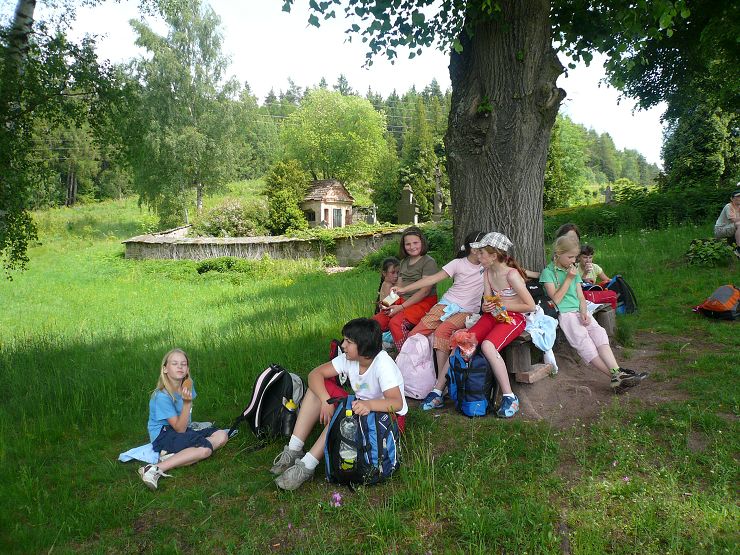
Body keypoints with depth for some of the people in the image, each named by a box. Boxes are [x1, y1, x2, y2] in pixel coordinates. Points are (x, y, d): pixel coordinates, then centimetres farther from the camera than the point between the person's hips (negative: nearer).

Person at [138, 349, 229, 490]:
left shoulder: (188, 385, 1)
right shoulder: (162, 396, -20)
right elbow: (180, 429, -21)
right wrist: (187, 403, -31)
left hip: (182, 431, 8)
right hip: (163, 436, -8)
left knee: (222, 436, -9)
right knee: (205, 448, -29)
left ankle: (174, 455, -19)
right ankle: (156, 469, -31)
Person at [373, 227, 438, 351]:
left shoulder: (429, 262, -7)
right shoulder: (404, 262, 18)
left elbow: (425, 291, -14)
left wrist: (402, 307, -18)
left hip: (423, 303, -7)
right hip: (403, 301, 7)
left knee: (396, 322, -32)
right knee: (376, 321, -14)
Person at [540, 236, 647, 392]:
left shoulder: (573, 270, 20)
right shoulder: (548, 272, 0)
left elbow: (580, 296, 15)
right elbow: (556, 299, -9)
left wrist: (583, 312, -4)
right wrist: (569, 279, -8)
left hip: (579, 311, 6)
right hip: (563, 313, -6)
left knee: (598, 333, -21)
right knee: (582, 339, -26)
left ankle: (617, 372, -32)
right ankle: (615, 376, -29)